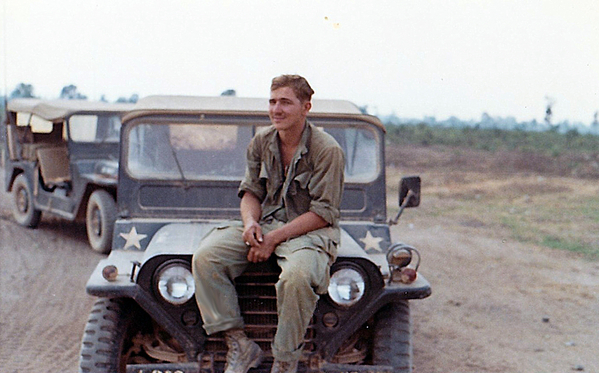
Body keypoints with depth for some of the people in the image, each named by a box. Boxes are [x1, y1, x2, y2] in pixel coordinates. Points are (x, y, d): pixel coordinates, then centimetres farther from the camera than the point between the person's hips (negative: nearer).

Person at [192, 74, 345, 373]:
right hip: (266, 222, 6)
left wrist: (274, 238, -21)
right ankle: (239, 345, -12)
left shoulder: (327, 151, -13)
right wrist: (250, 221, -12)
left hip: (311, 230, -5)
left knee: (297, 276, -40)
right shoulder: (261, 142, 5)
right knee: (205, 257, -19)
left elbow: (323, 213, -15)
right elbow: (250, 191, 12)